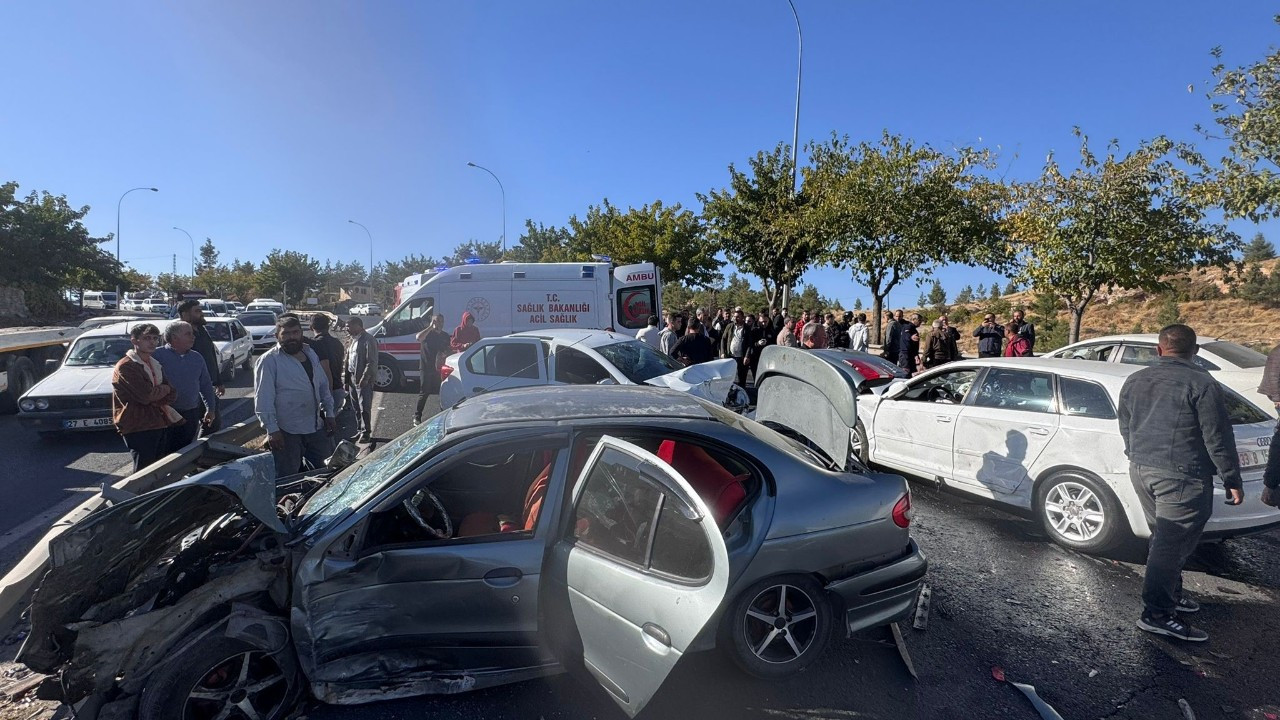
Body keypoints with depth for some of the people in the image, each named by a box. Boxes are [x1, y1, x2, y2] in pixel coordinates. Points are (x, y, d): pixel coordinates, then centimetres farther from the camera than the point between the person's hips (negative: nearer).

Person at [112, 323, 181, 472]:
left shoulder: (155, 364, 16)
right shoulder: (125, 366, -10)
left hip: (160, 425, 8)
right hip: (138, 428, -8)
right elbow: (145, 395, -20)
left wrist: (152, 398, -10)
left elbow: (172, 395, 8)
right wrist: (164, 389, -2)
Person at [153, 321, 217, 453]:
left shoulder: (197, 358, 12)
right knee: (166, 453, 0)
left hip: (192, 415, 5)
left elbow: (206, 386, 17)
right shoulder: (158, 355, -6)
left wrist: (211, 409, 13)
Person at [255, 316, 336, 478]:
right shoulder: (269, 361, -11)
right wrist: (272, 430, -19)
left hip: (317, 428, 6)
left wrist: (329, 414, 13)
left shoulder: (311, 354, 10)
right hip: (287, 432, -6)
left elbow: (323, 385, 17)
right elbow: (263, 399, -15)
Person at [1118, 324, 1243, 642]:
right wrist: (1232, 480, -1)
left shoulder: (1133, 382, 8)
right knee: (1173, 544, -3)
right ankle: (1157, 613, -1)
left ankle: (1170, 594, 31)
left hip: (1141, 470, 7)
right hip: (1181, 476, -7)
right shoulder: (1201, 384, -11)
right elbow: (1218, 438, -10)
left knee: (1164, 538, 20)